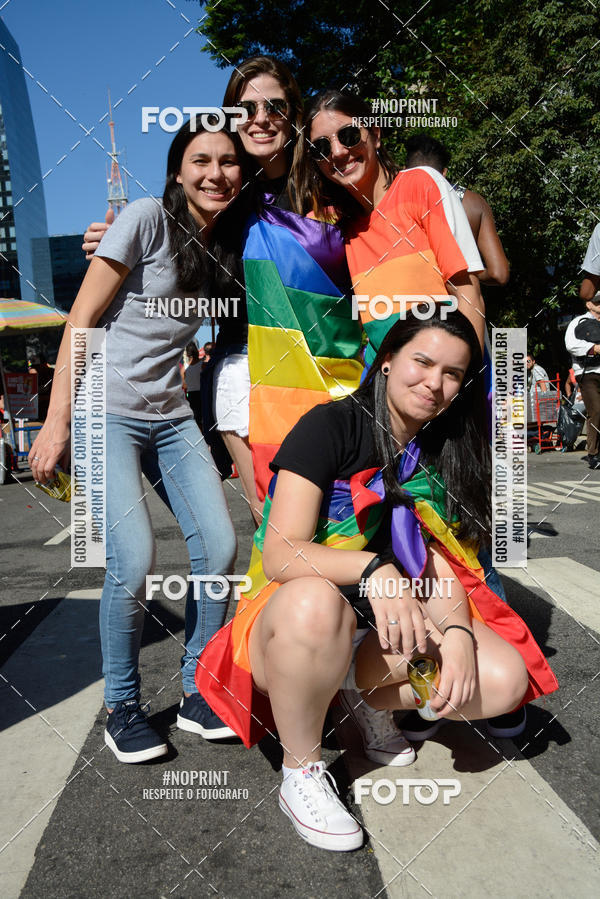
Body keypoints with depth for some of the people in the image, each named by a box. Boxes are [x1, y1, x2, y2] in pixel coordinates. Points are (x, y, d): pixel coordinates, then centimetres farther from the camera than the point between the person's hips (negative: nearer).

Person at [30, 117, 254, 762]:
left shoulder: (226, 243, 11)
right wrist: (57, 421, -14)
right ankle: (121, 707, 9)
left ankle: (195, 694, 14)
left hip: (170, 417, 6)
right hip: (106, 411, -6)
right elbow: (82, 319, -10)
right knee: (133, 562, -16)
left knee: (220, 547, -5)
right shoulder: (148, 217, -7)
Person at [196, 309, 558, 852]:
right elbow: (280, 555, -20)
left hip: (391, 633, 5)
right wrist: (374, 570, -35)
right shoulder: (331, 426, -12)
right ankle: (302, 775, -15)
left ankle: (363, 691, 7)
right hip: (292, 616, -4)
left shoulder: (443, 457, 6)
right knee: (315, 601, -40)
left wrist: (457, 633, -20)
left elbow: (442, 569, 0)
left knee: (506, 680, -16)